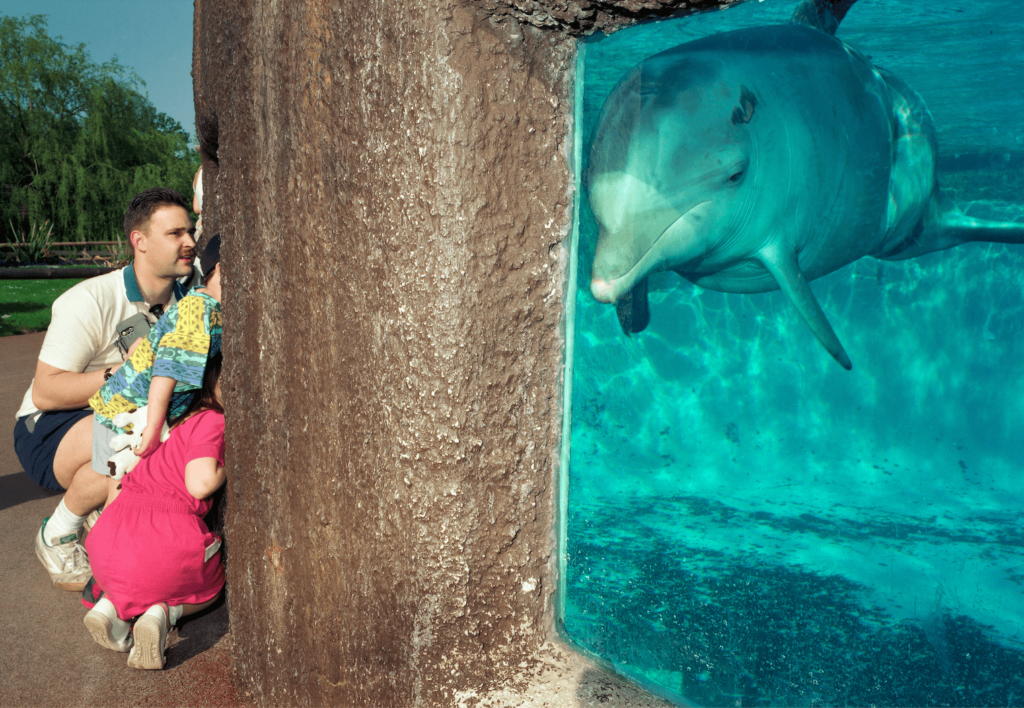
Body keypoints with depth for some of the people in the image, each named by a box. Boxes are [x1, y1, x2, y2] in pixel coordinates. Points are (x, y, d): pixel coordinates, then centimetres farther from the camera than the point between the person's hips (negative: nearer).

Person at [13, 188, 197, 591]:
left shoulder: (186, 301, -1)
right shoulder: (90, 301, -21)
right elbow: (44, 393, -23)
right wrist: (118, 375, -34)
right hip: (50, 429, -7)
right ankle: (58, 535, -8)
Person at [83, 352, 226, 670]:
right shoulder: (212, 420, -6)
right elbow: (200, 483, -19)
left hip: (107, 539, 7)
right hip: (168, 539, -7)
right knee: (209, 587, 27)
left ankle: (111, 603, 11)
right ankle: (163, 612, -3)